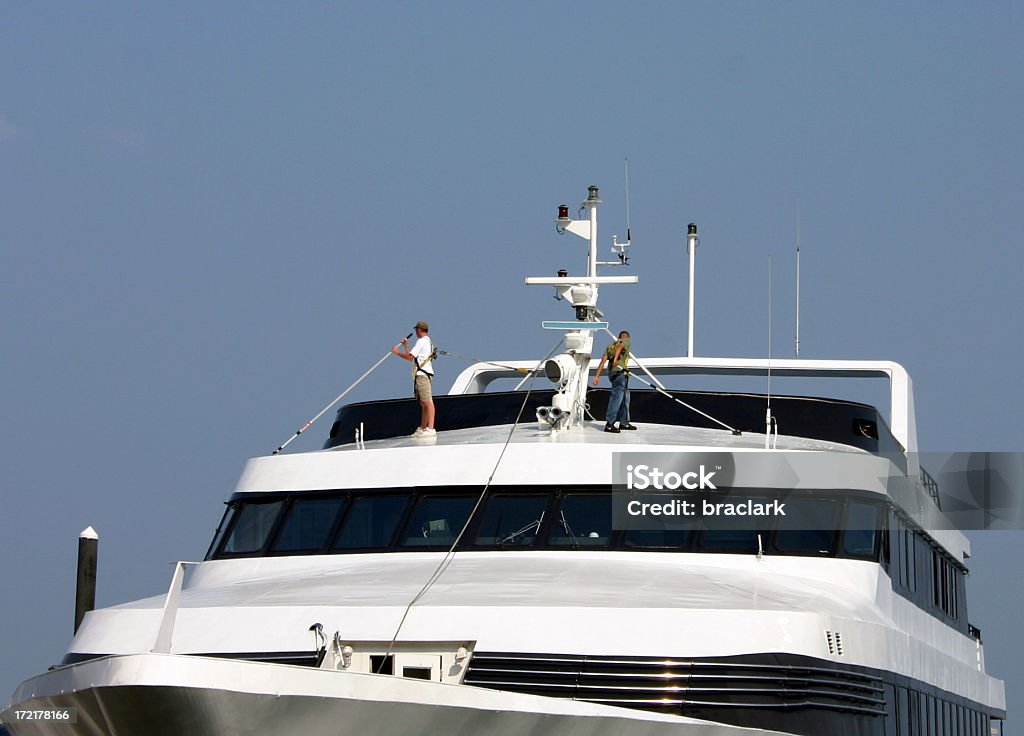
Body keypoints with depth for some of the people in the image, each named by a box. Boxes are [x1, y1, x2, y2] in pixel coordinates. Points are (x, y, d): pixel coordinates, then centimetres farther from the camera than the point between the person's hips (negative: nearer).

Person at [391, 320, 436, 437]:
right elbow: (413, 356, 29)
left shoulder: (422, 341, -8)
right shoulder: (428, 342, 23)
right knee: (423, 403, 12)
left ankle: (430, 428, -21)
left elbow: (410, 357, -13)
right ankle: (422, 428, 15)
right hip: (423, 375, 11)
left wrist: (397, 352, 1)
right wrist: (406, 346, 36)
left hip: (422, 374, -11)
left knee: (427, 402, -15)